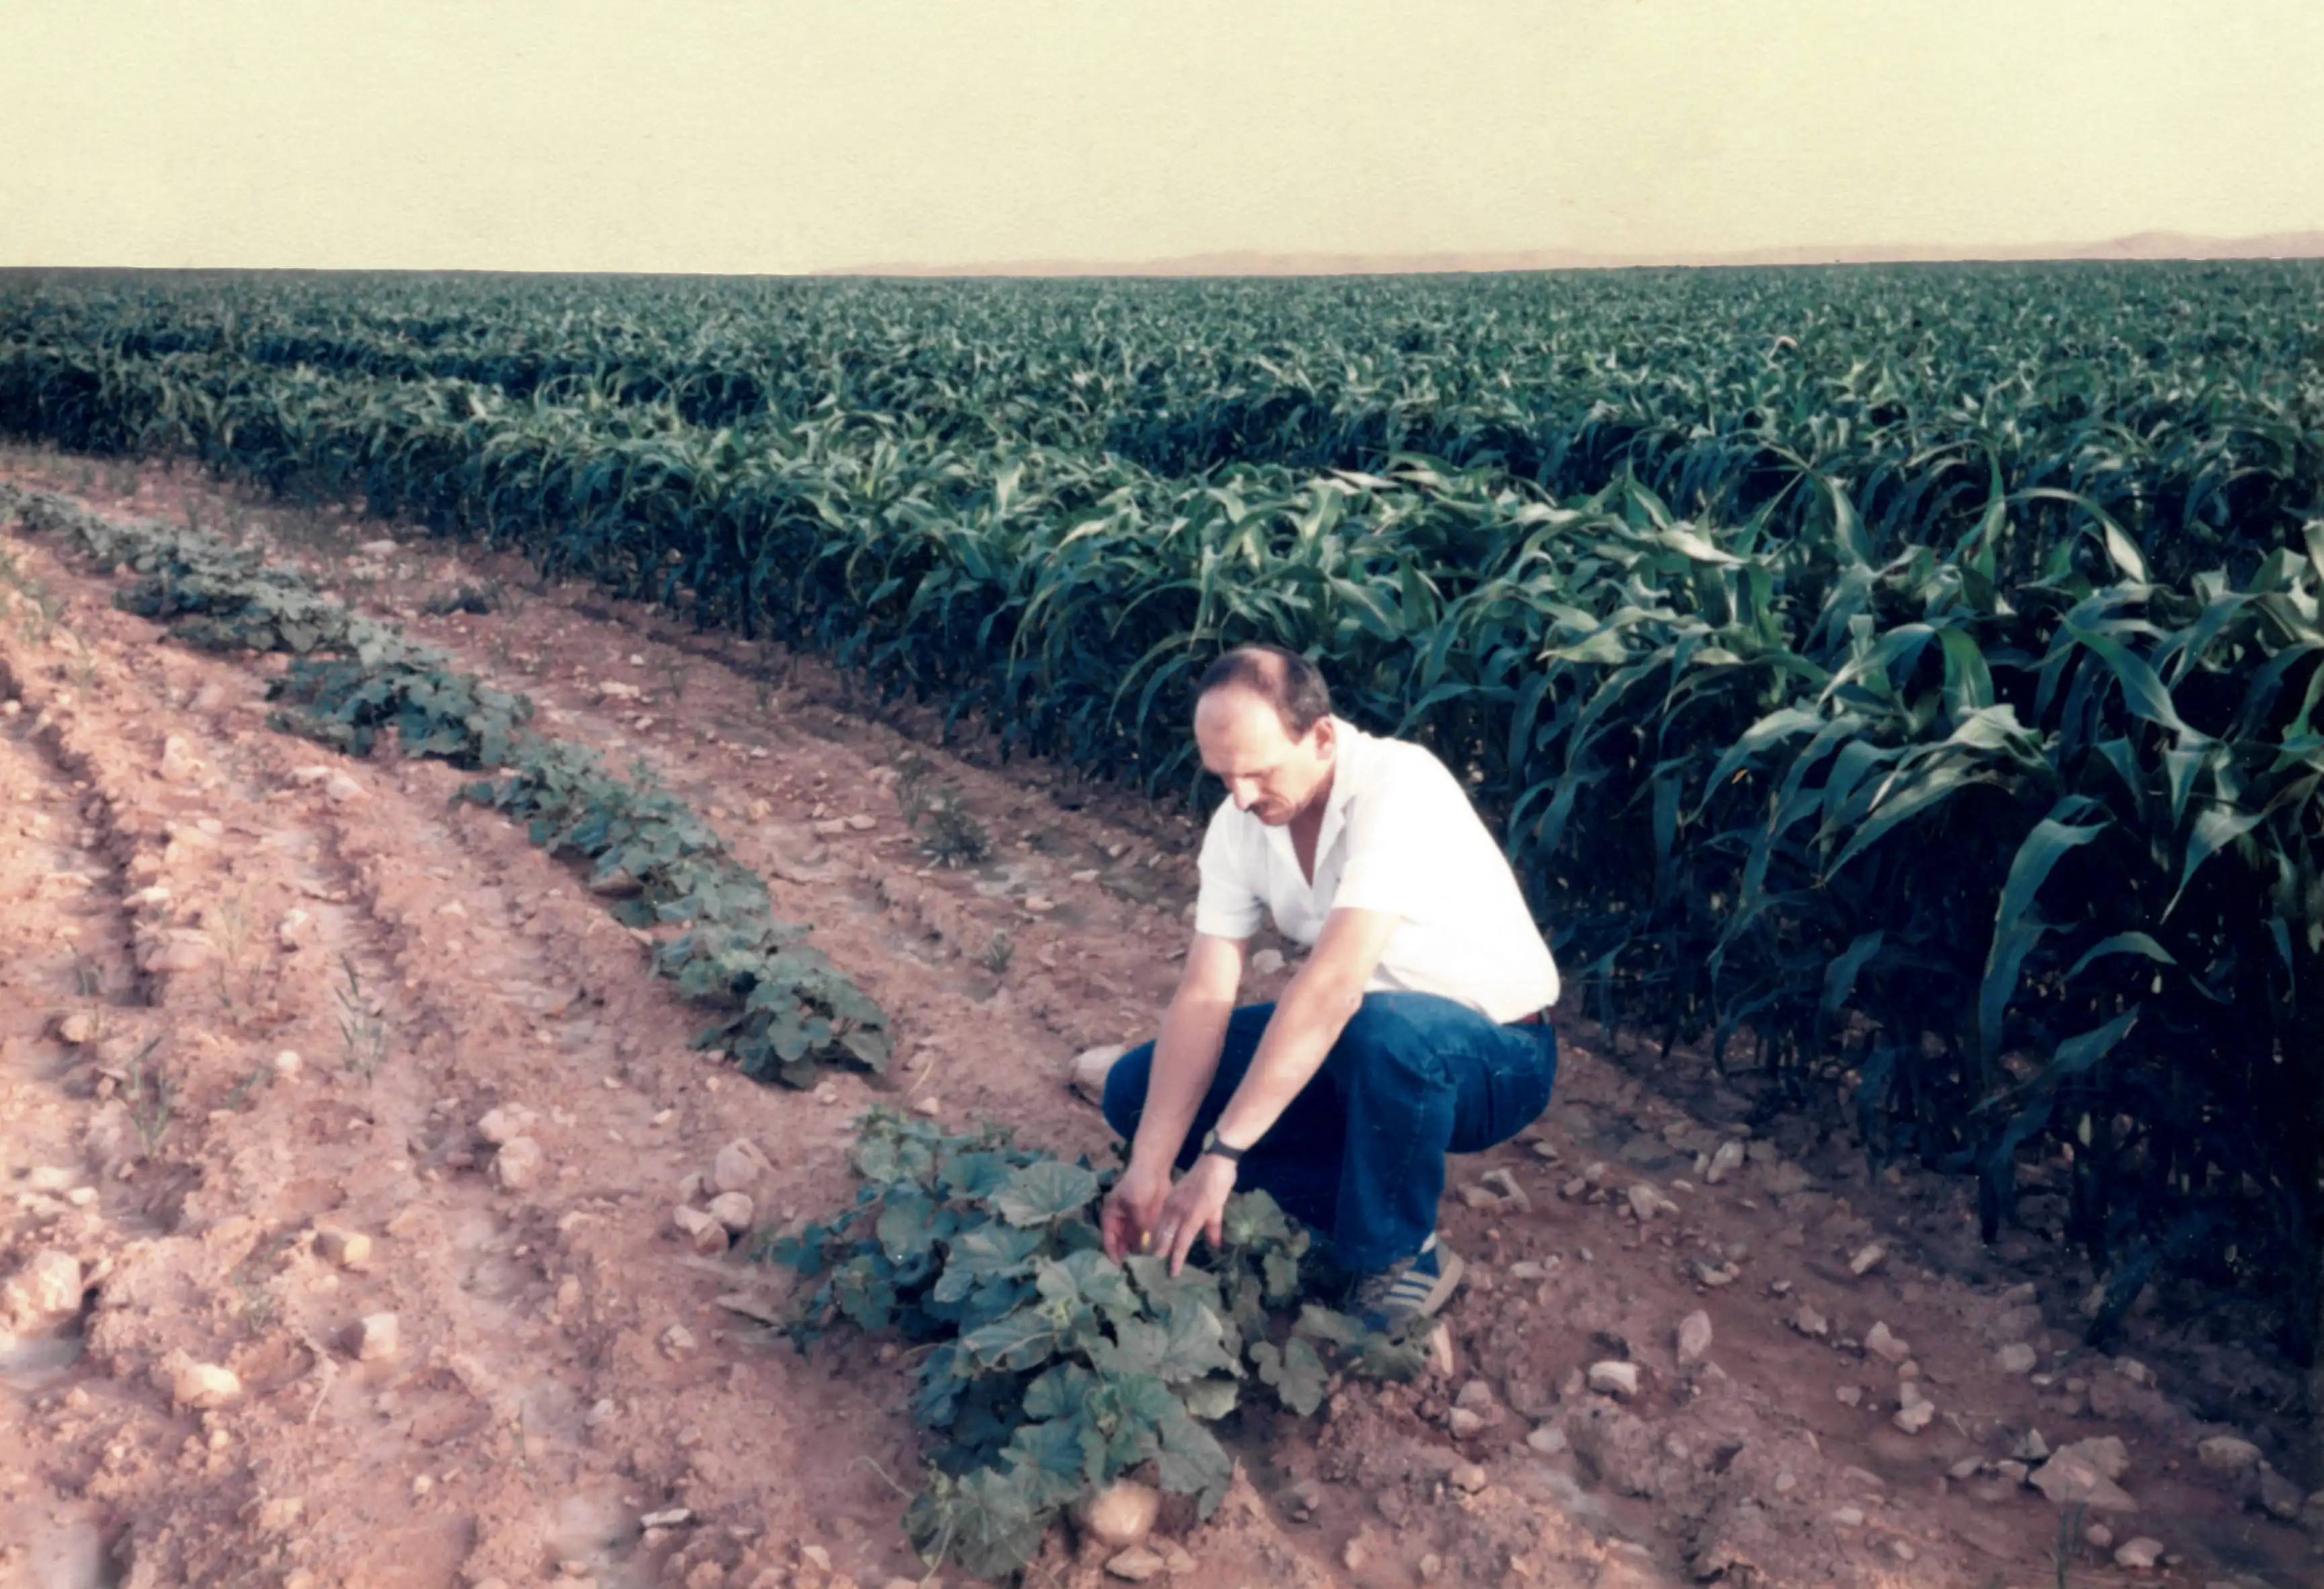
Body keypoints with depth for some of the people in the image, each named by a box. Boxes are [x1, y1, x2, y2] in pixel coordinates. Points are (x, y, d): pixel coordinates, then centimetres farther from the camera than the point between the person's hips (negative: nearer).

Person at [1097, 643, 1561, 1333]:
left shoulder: (1399, 786, -30)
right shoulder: (1237, 826, -9)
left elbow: (1333, 986, -39)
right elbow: (1202, 996, -14)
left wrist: (1221, 1153, -40)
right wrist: (1148, 1169, -23)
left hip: (1496, 1055, -6)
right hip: (1361, 1043, 7)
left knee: (1384, 1029, -42)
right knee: (1137, 1087, -4)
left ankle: (1400, 1256, -14)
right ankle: (1356, 1207, 1)